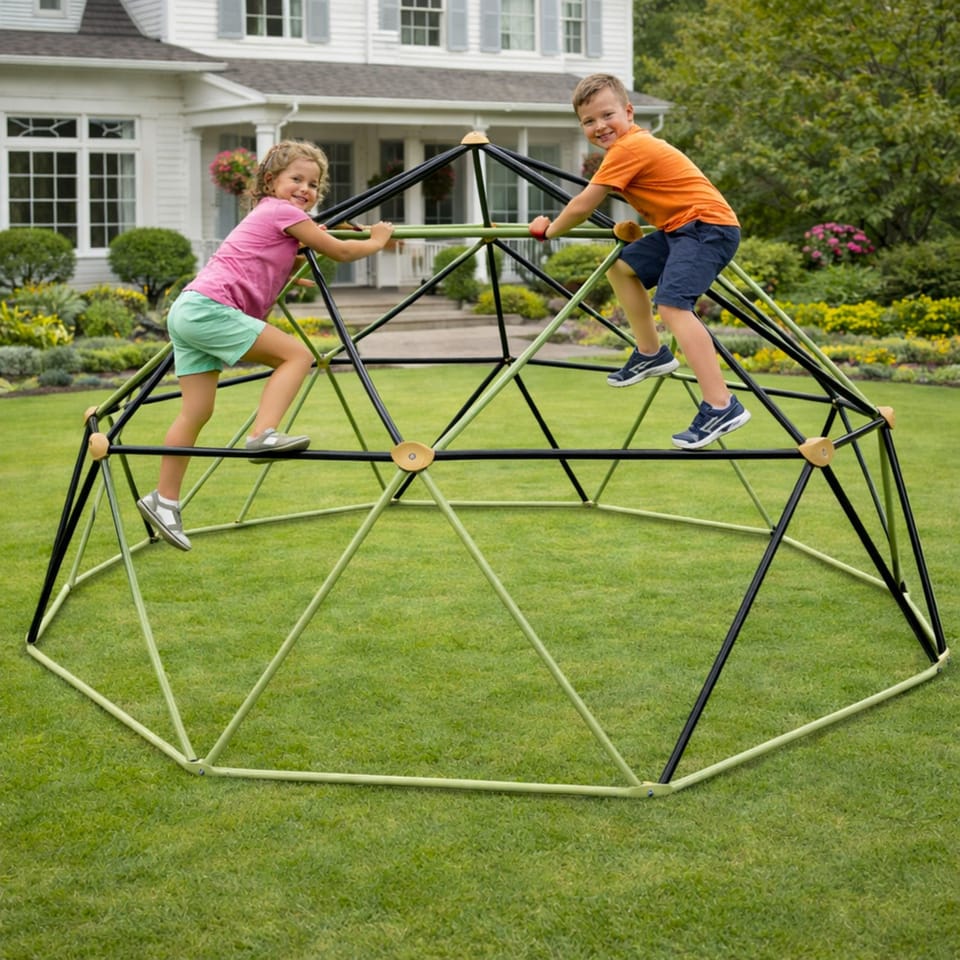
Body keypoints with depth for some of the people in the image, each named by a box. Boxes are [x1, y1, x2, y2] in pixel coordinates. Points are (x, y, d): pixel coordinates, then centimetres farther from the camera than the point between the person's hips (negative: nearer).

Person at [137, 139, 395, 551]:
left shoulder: (267, 215, 27)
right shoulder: (283, 212, -1)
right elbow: (340, 253, 3)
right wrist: (375, 242, 19)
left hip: (187, 310, 10)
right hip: (209, 306, -9)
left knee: (197, 411, 9)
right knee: (297, 354, -10)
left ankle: (164, 500, 12)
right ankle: (264, 434, -23)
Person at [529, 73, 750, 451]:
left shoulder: (628, 149, -15)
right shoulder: (636, 143, 14)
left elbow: (581, 207, -11)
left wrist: (550, 230, 3)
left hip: (708, 225, -11)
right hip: (680, 228, 11)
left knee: (673, 305, -25)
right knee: (621, 267, 21)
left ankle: (721, 407, -31)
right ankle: (650, 353, 29)